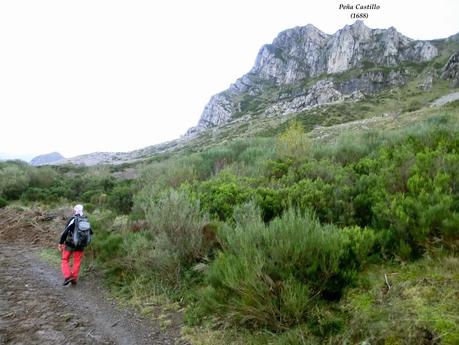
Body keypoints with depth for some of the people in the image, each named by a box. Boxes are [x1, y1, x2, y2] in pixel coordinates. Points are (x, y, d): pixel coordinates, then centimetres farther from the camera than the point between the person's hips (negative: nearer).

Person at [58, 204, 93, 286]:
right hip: (80, 245, 4)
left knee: (65, 260, 11)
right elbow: (91, 232, 13)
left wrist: (60, 243, -11)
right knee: (77, 262, 13)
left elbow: (65, 232, -17)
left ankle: (67, 276, -3)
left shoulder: (72, 220, -12)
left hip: (70, 244, -4)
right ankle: (74, 279, 18)